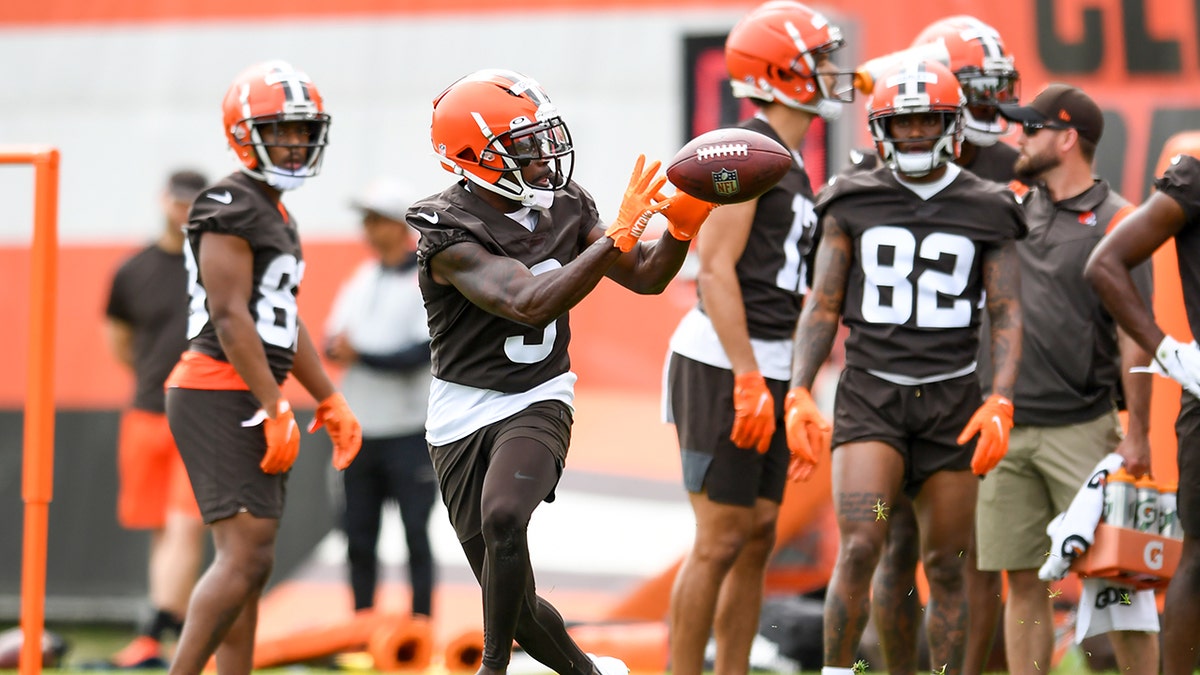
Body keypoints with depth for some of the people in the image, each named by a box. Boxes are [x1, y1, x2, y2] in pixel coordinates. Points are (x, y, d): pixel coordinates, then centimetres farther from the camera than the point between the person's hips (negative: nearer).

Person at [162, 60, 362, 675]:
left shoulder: (278, 217, 19)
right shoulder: (231, 208, -12)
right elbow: (230, 317, -18)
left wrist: (330, 402, 22)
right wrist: (276, 409, -20)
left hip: (252, 400, 10)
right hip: (221, 397, -10)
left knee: (248, 565, 10)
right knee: (245, 556, -17)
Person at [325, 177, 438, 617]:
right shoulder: (361, 280, 13)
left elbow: (421, 353, -17)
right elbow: (333, 338, 10)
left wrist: (361, 355, -19)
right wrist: (337, 347, -13)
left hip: (409, 433, -6)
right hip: (360, 428, 6)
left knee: (415, 533, -4)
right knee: (358, 537, 9)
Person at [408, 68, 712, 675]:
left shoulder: (563, 208, 2)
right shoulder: (450, 234, -18)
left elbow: (647, 277, 7)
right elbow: (530, 304, -29)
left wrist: (680, 228, -14)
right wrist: (617, 237, -29)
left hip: (537, 403, 2)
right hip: (464, 414, -2)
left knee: (503, 518, -30)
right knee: (510, 597, 3)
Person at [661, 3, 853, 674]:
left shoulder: (793, 165, 18)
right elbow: (717, 270, -16)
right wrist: (749, 378, -21)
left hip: (768, 369, 9)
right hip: (726, 366, -9)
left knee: (758, 540, 9)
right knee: (720, 540, -8)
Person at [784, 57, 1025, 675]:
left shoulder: (985, 212, 5)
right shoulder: (852, 204, 5)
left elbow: (1007, 316, 3)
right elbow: (822, 307, 6)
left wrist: (1000, 403, -11)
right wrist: (799, 395, -6)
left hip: (952, 397, 1)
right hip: (870, 392, -1)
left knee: (945, 565, 5)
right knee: (859, 549, -17)